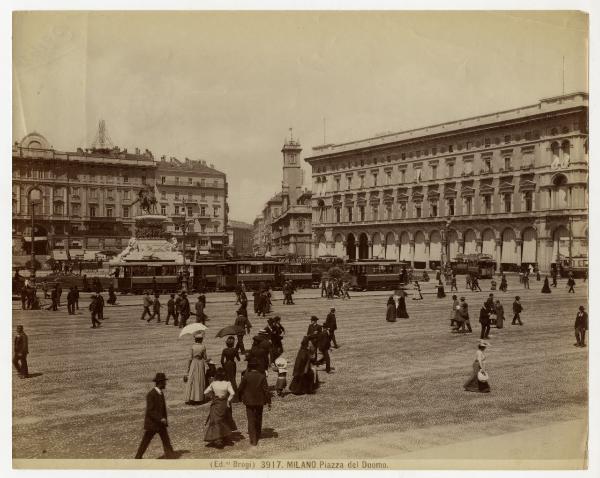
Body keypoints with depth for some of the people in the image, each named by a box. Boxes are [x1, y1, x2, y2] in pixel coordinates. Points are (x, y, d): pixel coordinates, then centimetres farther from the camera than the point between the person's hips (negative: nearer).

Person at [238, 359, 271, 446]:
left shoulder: (246, 376, -13)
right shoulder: (262, 376, -9)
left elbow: (240, 389, -6)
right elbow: (266, 390, -7)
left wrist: (240, 397, 13)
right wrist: (268, 402, 0)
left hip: (249, 402, -2)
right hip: (260, 401, 2)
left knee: (251, 420, 4)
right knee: (258, 418, 22)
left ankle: (253, 440, -1)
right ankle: (258, 435, 38)